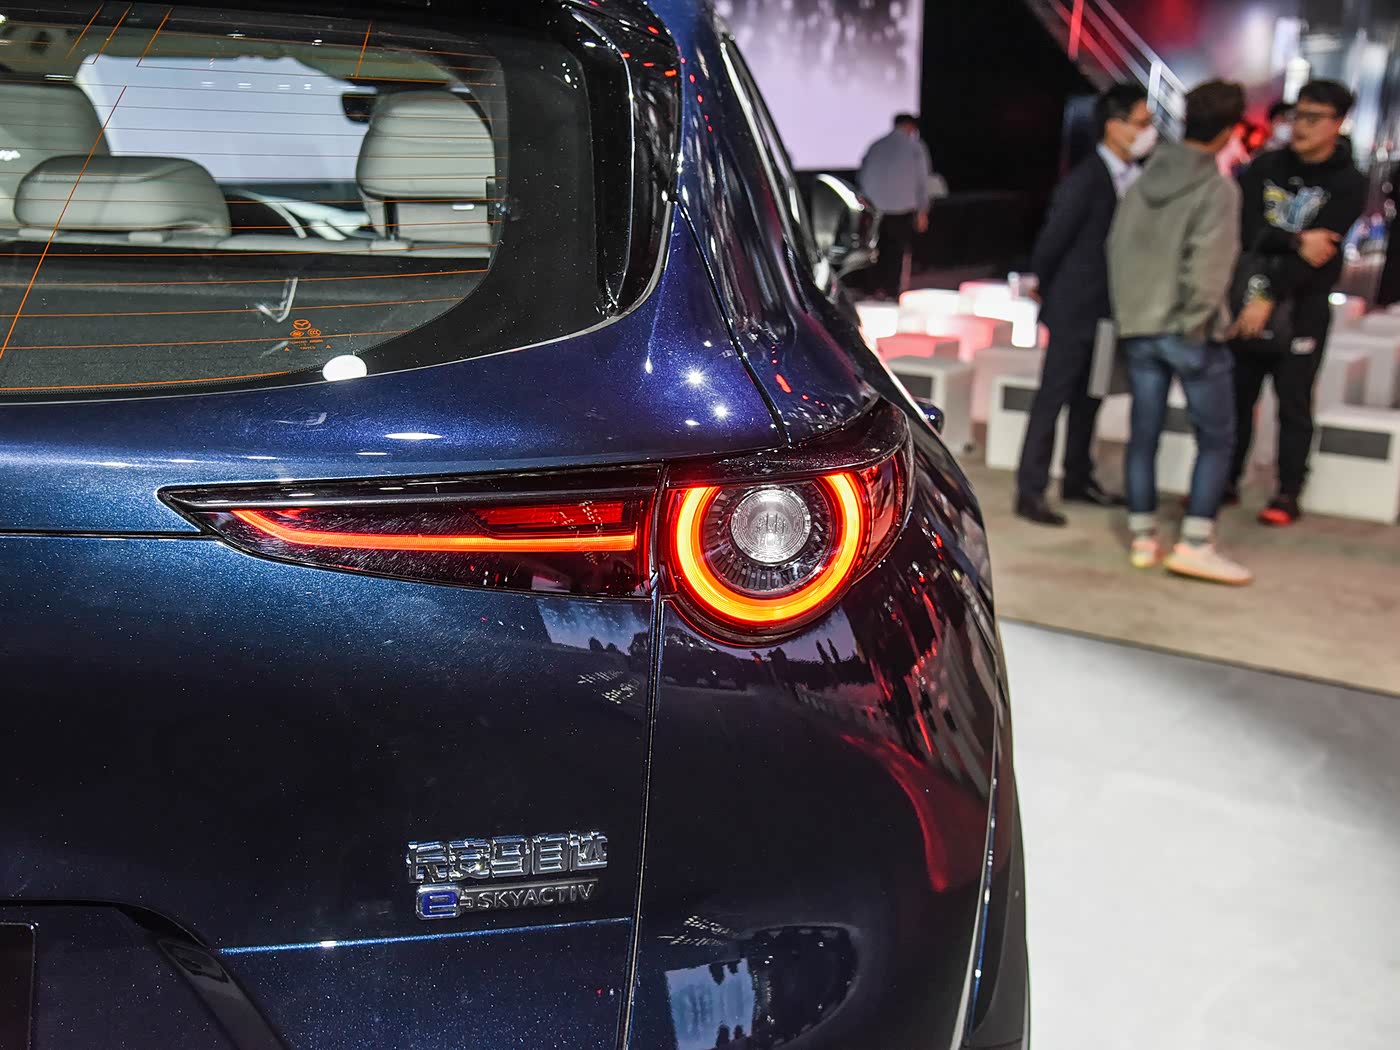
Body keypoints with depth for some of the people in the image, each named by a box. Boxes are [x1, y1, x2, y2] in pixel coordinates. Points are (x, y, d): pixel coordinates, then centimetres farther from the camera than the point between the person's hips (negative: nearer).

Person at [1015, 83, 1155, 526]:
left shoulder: (1135, 176, 4)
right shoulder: (1085, 180, -19)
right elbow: (1050, 244, -13)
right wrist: (1046, 292, -1)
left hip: (1107, 308, 8)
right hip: (1075, 309, -8)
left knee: (1089, 397, 17)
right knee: (1053, 395, -2)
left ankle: (1078, 480, 30)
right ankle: (1030, 491, 4)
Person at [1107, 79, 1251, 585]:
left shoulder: (1142, 183, 8)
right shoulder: (1217, 189, -11)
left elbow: (1117, 249, 9)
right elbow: (1208, 268, -17)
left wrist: (1126, 313, 14)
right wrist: (1196, 328, -10)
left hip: (1137, 328, 6)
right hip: (1189, 332, -6)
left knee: (1143, 435, 10)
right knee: (1216, 438, 4)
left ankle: (1143, 538, 15)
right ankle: (1195, 543, -1)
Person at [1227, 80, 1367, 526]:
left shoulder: (1348, 184, -4)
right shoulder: (1266, 167, 6)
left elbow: (1322, 251, -14)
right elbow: (1245, 228, -5)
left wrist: (1271, 297, -22)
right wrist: (1295, 241, -20)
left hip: (1302, 309, -3)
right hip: (1250, 300, 3)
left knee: (1294, 404, 0)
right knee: (1236, 396, 8)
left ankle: (1288, 495, 7)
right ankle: (1226, 482, 19)